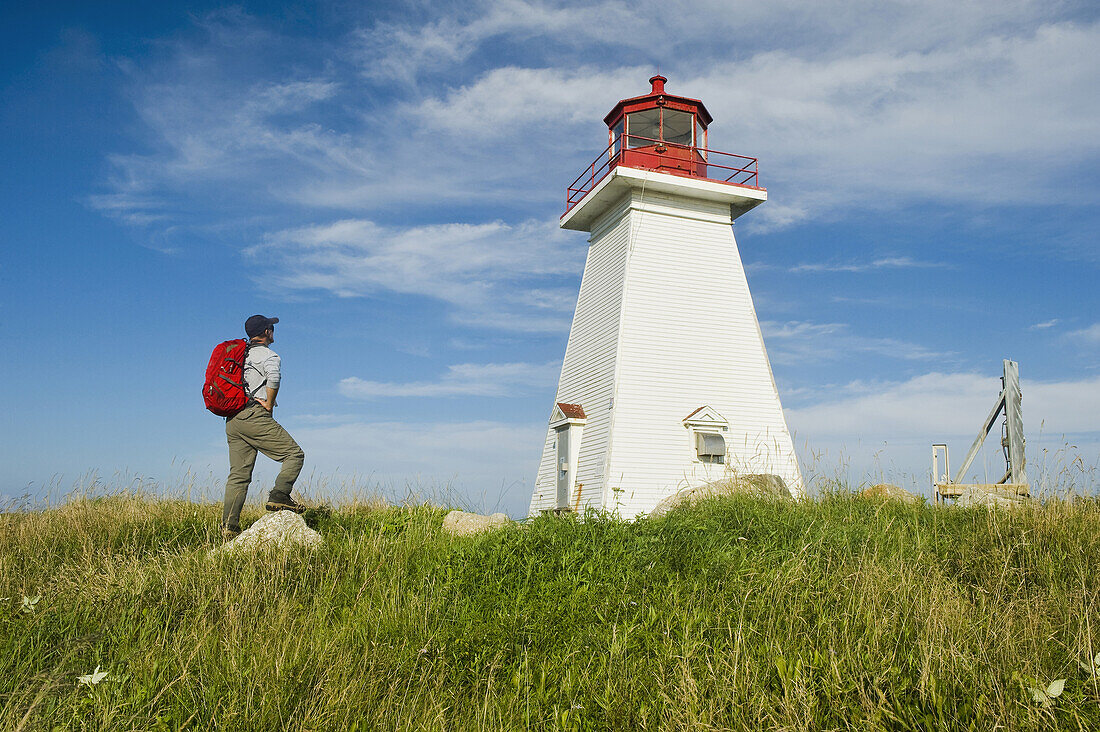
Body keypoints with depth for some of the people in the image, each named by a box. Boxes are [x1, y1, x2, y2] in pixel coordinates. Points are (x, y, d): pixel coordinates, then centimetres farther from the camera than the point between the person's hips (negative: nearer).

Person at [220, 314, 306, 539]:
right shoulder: (268, 355, -3)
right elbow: (273, 377, -24)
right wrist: (269, 404, -12)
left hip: (231, 421, 8)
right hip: (254, 416, -8)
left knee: (239, 475, 7)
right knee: (295, 454, -2)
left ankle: (228, 526, 3)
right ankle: (278, 496, -15)